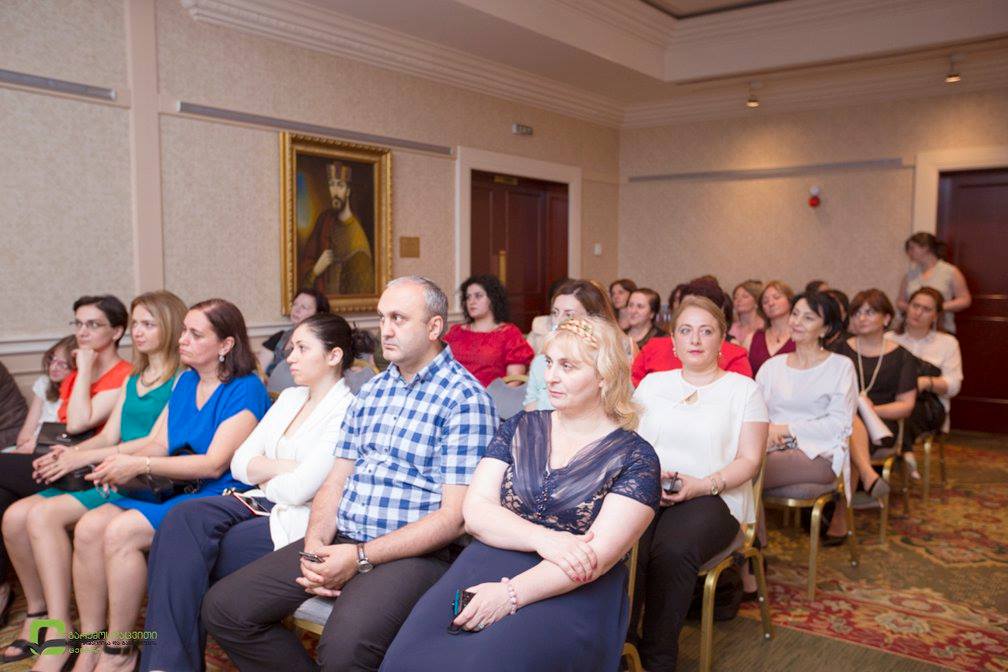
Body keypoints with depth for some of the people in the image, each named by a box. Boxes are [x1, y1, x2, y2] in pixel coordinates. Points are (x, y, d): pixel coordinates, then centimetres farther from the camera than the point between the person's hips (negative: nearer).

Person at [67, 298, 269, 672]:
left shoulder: (245, 389, -11)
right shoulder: (185, 382, 15)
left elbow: (215, 464, -17)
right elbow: (160, 445, 13)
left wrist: (140, 465, -18)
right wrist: (122, 464, -9)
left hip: (218, 497, -8)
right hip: (176, 489, 8)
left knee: (120, 532, -24)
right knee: (89, 527, -12)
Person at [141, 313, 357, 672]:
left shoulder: (346, 412, -11)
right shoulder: (289, 398, 16)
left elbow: (299, 489, -18)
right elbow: (240, 463, 10)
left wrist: (263, 476, 2)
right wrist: (284, 467, -7)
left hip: (298, 522, -7)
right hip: (263, 505, 7)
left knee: (188, 552, -20)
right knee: (184, 518, -20)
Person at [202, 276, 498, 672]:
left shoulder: (465, 399, -10)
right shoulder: (372, 390, 14)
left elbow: (455, 514, -14)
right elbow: (336, 480, 14)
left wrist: (361, 557, -16)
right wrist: (315, 546, -5)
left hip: (411, 552, -7)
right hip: (338, 541, 7)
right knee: (223, 608, -1)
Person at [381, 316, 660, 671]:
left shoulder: (635, 457, 0)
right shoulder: (520, 428, 13)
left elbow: (597, 555, -10)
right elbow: (475, 510, 4)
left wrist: (510, 595, -19)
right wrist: (542, 538, -14)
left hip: (572, 592, -3)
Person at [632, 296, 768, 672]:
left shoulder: (743, 389, 10)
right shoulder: (652, 383, 19)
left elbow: (749, 461, 3)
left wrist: (704, 485, -15)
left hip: (712, 497, -2)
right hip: (646, 491, 2)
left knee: (672, 550, -35)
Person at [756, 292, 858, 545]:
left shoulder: (840, 366, 8)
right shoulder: (772, 365, 19)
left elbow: (839, 424, -4)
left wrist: (785, 429, -9)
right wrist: (764, 431, -13)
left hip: (819, 455, -4)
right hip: (772, 449, 4)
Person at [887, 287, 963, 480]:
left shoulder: (947, 343, 17)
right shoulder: (888, 339, 19)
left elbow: (953, 386, 4)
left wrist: (927, 382, -17)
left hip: (930, 408, -1)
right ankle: (906, 450, -40)